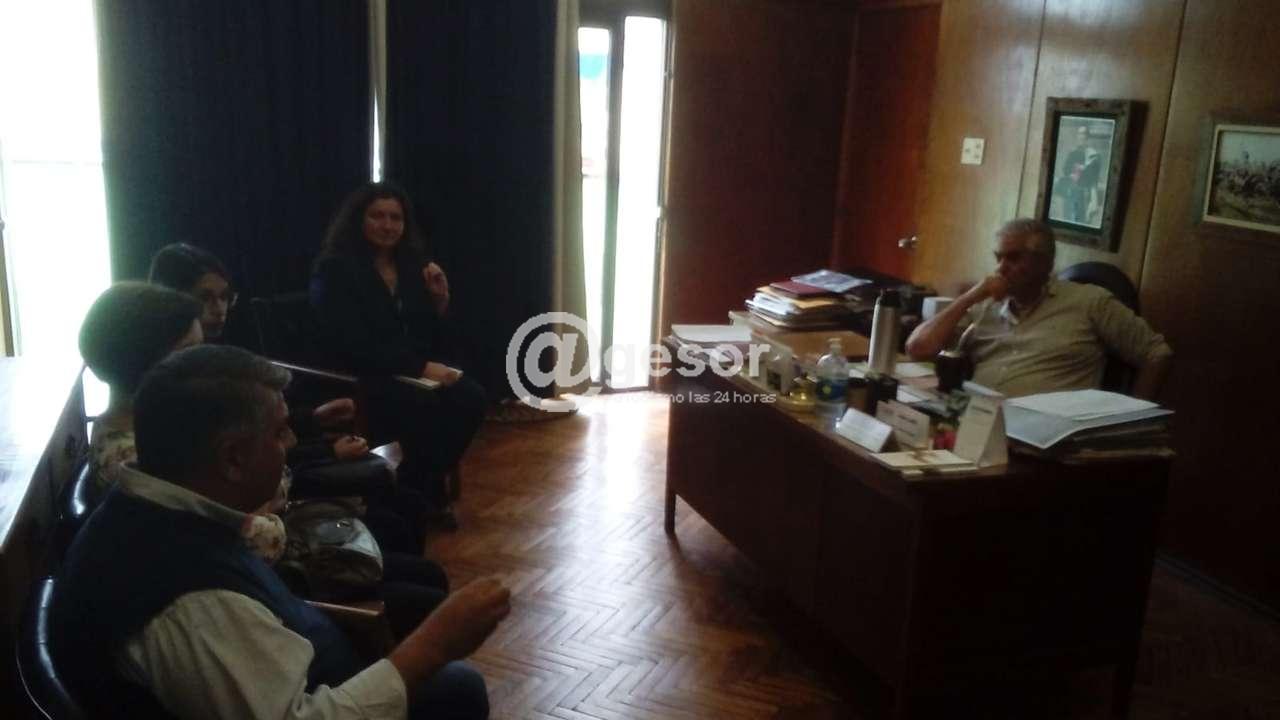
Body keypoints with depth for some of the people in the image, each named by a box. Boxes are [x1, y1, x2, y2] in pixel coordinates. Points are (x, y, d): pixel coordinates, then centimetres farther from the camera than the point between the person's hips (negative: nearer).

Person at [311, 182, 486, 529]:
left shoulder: (412, 266, 12)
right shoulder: (336, 270, -6)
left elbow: (437, 339, 13)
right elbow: (354, 347, -19)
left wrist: (441, 300, -6)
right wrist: (421, 367, -24)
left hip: (416, 374, 6)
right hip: (362, 382, -6)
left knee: (470, 397, -23)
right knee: (429, 406, -33)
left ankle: (429, 487, -3)